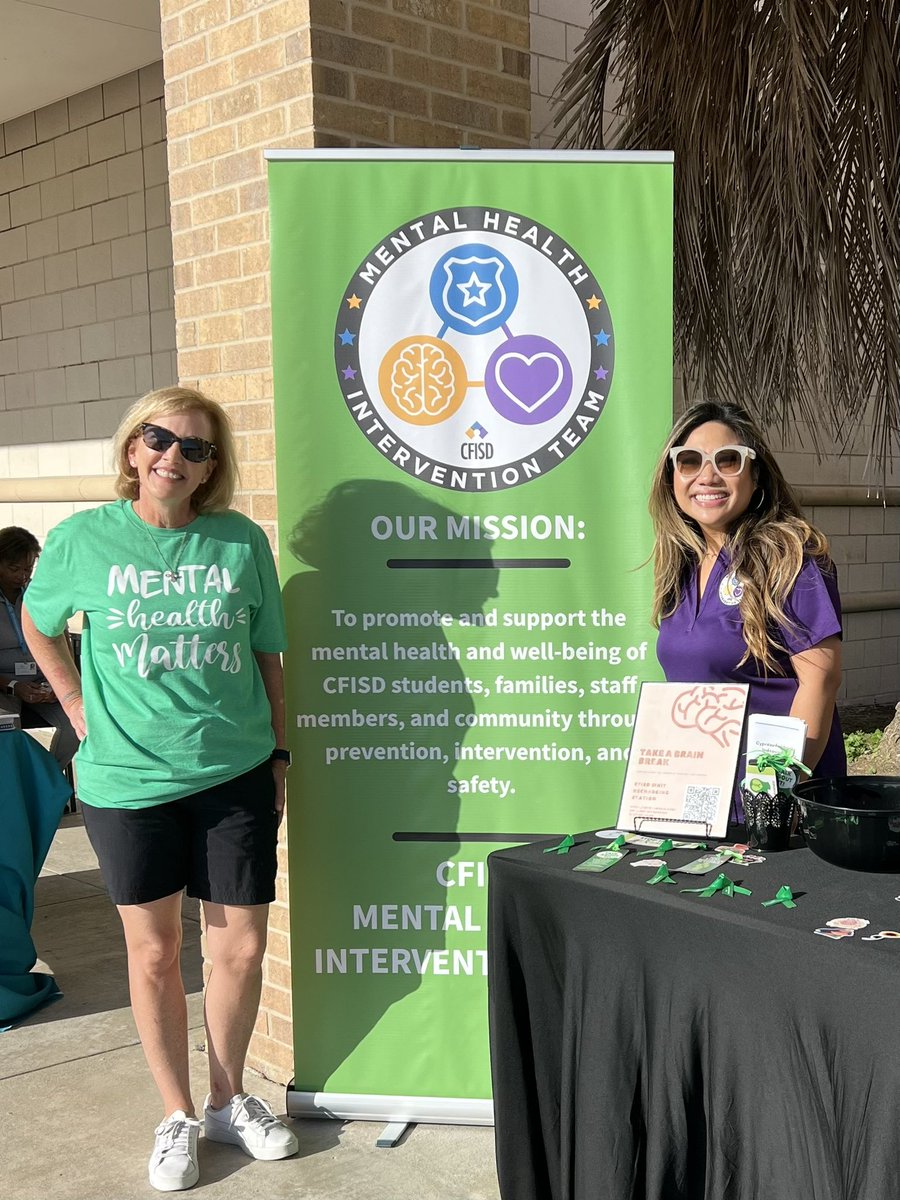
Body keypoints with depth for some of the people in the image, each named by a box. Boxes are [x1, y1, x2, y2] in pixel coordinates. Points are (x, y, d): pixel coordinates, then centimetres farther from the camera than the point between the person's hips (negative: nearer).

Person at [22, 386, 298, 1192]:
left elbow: (267, 656, 6)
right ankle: (177, 1117, 31)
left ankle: (228, 1101, 32)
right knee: (154, 954, 11)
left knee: (242, 947, 9)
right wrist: (77, 708, 4)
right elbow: (38, 623, 13)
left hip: (236, 773, 1)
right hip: (127, 779, -1)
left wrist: (279, 755, 8)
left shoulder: (243, 542, -3)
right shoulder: (82, 539, -5)